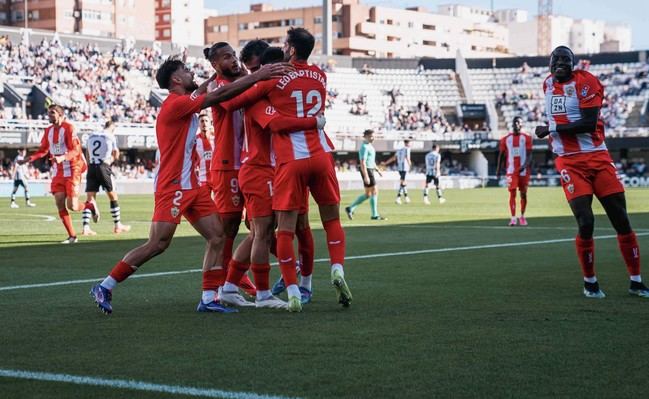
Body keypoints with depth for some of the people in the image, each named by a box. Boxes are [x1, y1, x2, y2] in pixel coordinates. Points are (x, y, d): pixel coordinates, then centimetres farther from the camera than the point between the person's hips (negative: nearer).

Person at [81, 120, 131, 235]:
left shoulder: (91, 136, 12)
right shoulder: (111, 137, -1)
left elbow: (88, 155, 17)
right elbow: (116, 155, 7)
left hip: (91, 167, 4)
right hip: (104, 166, -4)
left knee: (90, 198, 2)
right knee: (113, 196, 10)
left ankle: (86, 227, -7)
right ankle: (117, 225, 16)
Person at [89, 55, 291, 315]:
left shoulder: (184, 102, 13)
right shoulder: (176, 104, -14)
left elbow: (202, 91, 34)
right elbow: (220, 95, -19)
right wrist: (258, 76, -17)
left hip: (192, 185, 10)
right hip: (172, 186, -10)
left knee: (216, 236, 2)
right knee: (157, 245, -11)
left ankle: (208, 298, 2)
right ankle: (104, 287, -1)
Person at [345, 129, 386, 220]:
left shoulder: (369, 146, 16)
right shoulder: (364, 147, -15)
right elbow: (362, 162, -21)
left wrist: (377, 170, 18)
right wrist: (366, 176, -25)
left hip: (370, 170, 10)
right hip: (366, 171, -10)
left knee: (367, 194, 11)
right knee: (375, 192, -5)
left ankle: (350, 209, 13)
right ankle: (374, 215, 0)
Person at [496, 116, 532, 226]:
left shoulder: (526, 138, 3)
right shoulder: (506, 139, 7)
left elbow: (529, 155, -4)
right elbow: (501, 155, 11)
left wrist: (525, 165, -21)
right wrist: (498, 170, 5)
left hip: (523, 170, 0)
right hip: (511, 170, 0)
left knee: (523, 194, 7)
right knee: (512, 193, -9)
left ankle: (522, 216, 21)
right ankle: (513, 218, -11)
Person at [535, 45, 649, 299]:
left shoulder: (585, 82, -8)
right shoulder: (548, 84, 11)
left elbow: (589, 123, -19)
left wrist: (551, 129, -14)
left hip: (597, 158, -2)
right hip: (569, 162, 2)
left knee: (621, 220, 0)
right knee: (585, 222, -14)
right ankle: (590, 282, 3)